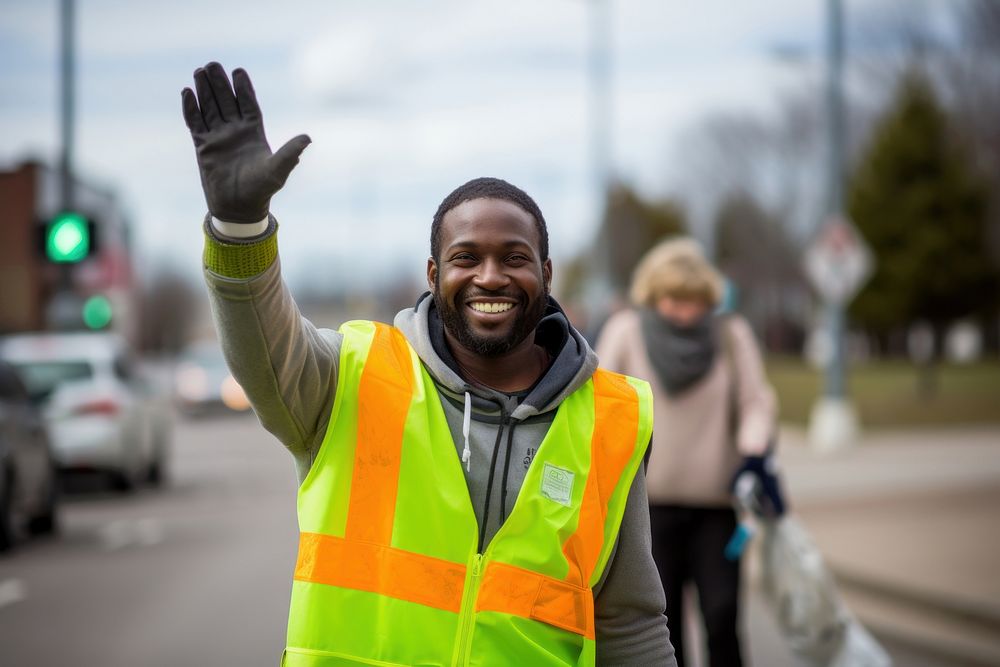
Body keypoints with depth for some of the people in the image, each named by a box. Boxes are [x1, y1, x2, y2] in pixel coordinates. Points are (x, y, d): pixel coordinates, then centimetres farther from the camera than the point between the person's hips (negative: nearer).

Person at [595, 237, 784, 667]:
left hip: (716, 502, 0)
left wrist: (755, 456, -18)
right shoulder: (625, 331, -2)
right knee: (662, 618, 4)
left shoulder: (732, 334, 0)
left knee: (722, 614, -5)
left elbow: (755, 401, -1)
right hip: (650, 501, 0)